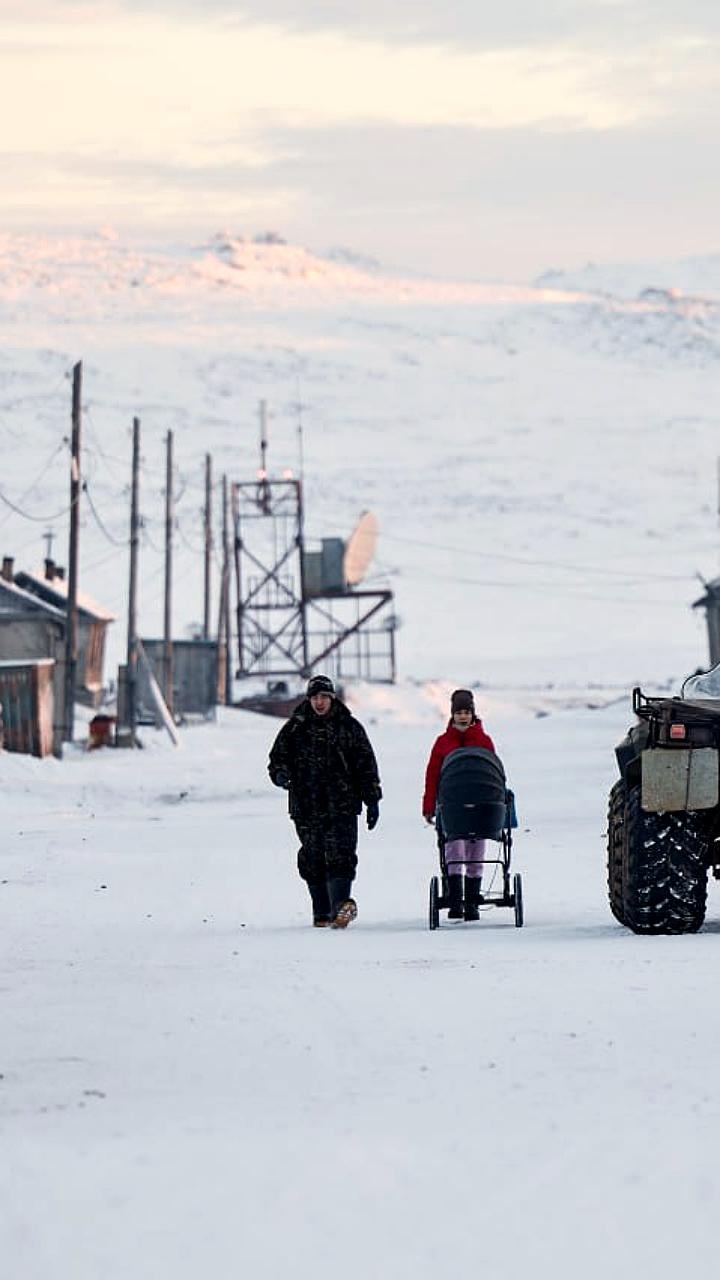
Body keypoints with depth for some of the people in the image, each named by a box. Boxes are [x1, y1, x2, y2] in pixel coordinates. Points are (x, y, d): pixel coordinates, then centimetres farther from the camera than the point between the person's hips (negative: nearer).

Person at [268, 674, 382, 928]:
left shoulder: (349, 727, 6)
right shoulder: (295, 729, 7)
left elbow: (366, 765, 10)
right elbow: (277, 758, 13)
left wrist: (372, 800, 6)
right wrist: (281, 774, -11)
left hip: (342, 806, -2)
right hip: (307, 808, 2)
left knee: (340, 858, -15)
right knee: (313, 860, 5)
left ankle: (340, 904, -26)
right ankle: (322, 912, 13)